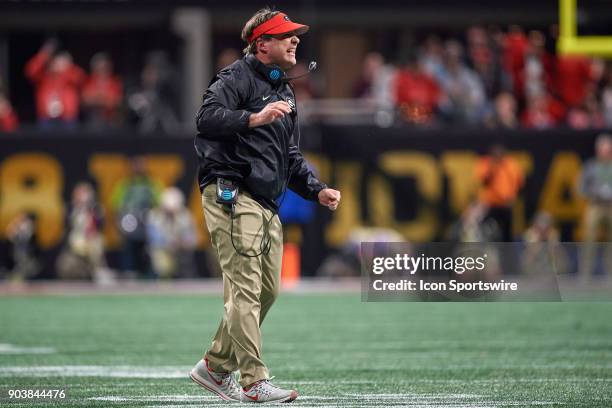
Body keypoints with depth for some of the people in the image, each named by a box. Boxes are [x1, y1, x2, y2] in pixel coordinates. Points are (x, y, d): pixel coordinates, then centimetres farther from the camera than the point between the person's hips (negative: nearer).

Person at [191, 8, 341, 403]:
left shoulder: (284, 92, 23)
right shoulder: (237, 78, -5)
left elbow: (292, 156, 25)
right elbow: (207, 118, -23)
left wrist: (317, 190, 10)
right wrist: (254, 118, -34)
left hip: (267, 205, 10)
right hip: (232, 196, -10)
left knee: (267, 290, 11)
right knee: (246, 288, -12)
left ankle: (216, 366, 22)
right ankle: (255, 382, -15)